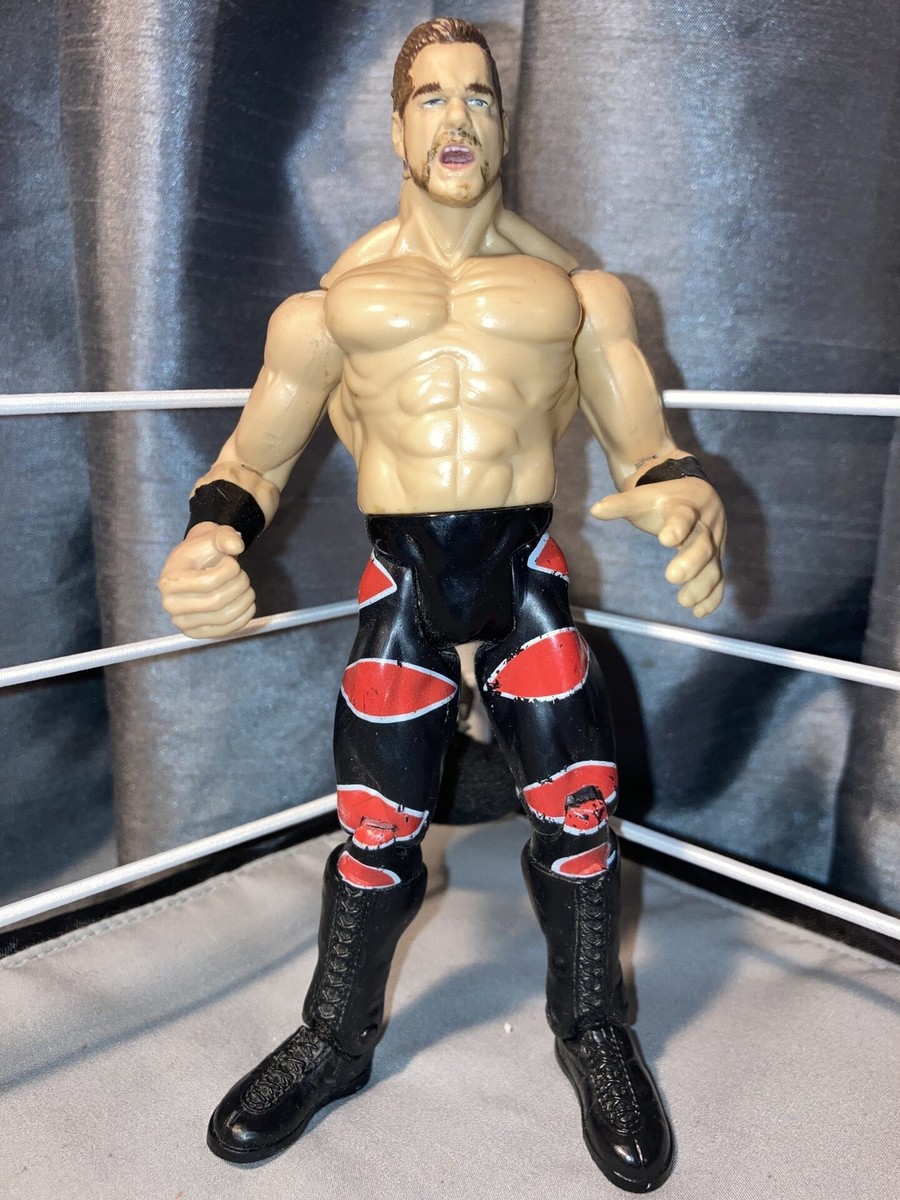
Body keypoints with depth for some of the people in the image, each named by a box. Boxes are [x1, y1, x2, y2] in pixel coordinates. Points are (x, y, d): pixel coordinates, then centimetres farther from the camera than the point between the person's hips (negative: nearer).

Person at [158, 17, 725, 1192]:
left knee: (578, 810, 1)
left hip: (528, 575, 1)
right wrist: (211, 534, -17)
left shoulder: (576, 286, 7)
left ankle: (595, 1033, 28)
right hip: (402, 581, 0)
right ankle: (336, 1041, 33)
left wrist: (687, 492, -21)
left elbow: (646, 442, 4)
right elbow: (255, 458, 6)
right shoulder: (333, 297, 5)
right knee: (376, 836, 7)